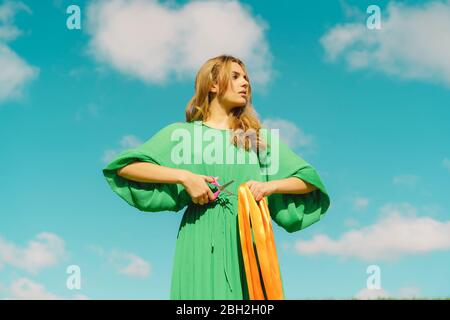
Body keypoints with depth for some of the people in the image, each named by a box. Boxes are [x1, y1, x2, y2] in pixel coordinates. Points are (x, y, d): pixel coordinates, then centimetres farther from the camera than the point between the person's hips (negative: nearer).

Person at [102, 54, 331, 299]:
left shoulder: (260, 135, 17)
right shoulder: (182, 133, 10)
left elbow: (310, 181, 15)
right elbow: (124, 168, 0)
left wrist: (270, 185, -4)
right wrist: (183, 176, -11)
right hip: (202, 240, -2)